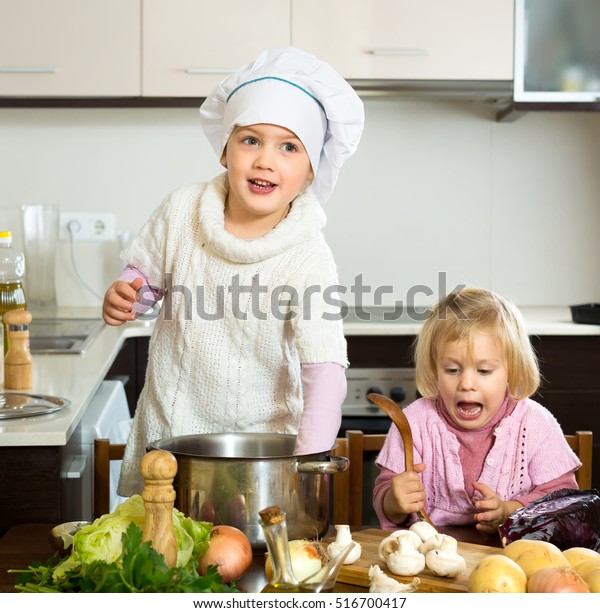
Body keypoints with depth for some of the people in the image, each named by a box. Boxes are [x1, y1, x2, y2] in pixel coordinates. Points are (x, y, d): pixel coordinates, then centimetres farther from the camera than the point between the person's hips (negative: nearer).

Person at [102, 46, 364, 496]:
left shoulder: (307, 258, -17)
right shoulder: (182, 211, -7)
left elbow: (325, 368, -23)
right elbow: (146, 277, 9)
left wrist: (309, 457, -36)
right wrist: (123, 299, -15)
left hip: (262, 441, -2)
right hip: (169, 427, 3)